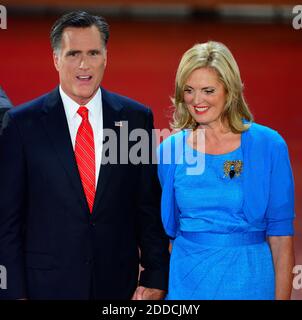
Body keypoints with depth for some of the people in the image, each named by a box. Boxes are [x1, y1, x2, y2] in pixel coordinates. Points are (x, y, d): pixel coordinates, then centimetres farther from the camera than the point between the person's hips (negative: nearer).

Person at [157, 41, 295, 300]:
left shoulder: (268, 145, -6)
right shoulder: (170, 150, 2)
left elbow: (281, 233, -6)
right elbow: (166, 228, 11)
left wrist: (282, 296, -10)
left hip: (248, 278, -2)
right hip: (185, 279, 2)